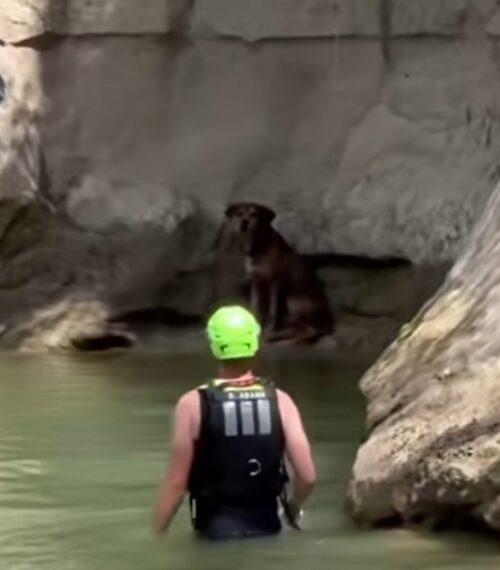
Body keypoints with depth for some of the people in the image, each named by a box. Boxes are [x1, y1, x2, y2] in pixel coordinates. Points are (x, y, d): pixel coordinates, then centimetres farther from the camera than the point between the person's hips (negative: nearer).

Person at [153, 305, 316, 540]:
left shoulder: (193, 404, -10)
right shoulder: (279, 400, -3)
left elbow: (176, 482, -9)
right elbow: (307, 476, -6)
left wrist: (156, 535, 1)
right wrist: (293, 507, 15)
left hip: (215, 529, -2)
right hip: (266, 527, 2)